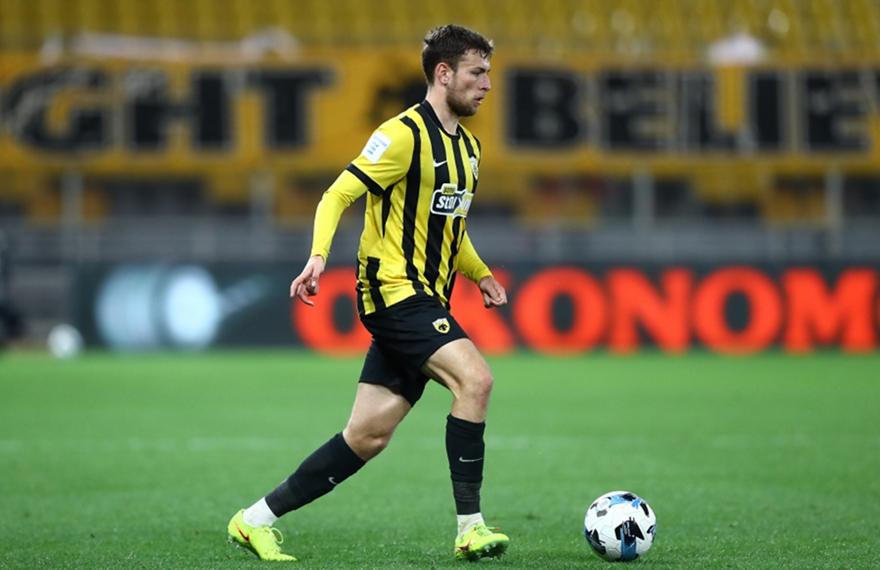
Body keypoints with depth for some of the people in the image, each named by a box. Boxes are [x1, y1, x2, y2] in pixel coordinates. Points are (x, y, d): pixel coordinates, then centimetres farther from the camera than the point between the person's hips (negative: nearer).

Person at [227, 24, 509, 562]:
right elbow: (338, 195, -14)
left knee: (367, 437, 4)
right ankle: (470, 527, -20)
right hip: (395, 290, -9)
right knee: (475, 378, -24)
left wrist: (480, 273, 22)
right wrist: (319, 255, -28)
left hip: (424, 302, 9)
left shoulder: (468, 145, 17)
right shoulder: (405, 134, -11)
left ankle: (257, 519, 12)